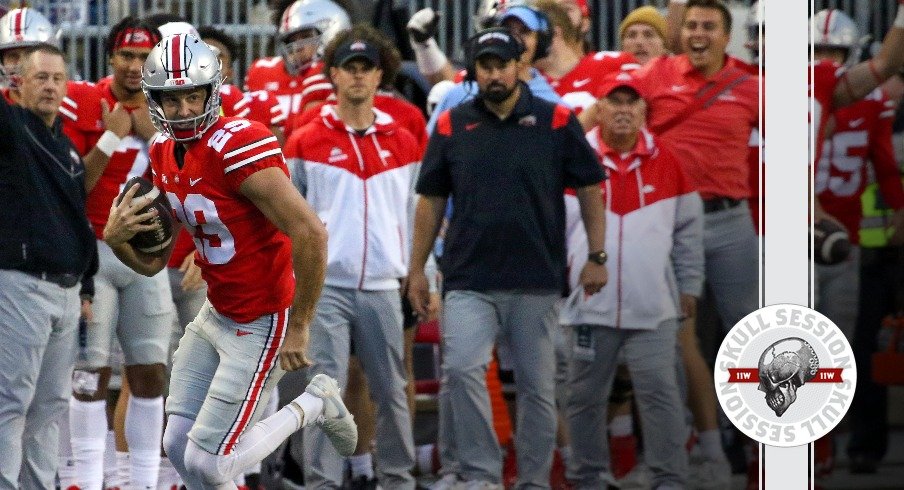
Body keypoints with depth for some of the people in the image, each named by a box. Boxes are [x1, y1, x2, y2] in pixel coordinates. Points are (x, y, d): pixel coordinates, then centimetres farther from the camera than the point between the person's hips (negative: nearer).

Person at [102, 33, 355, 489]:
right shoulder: (165, 156, 4)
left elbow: (311, 235, -28)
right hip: (216, 315, 8)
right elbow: (152, 261, 11)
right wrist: (116, 240, -12)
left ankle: (312, 406, 14)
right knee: (179, 447, 10)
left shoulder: (237, 147, -24)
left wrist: (298, 327, -20)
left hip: (260, 325, -8)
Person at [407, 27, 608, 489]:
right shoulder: (451, 126, 5)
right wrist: (417, 269, 8)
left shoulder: (557, 121, 0)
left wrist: (597, 257, 1)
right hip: (469, 282, 0)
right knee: (461, 370, -18)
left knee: (537, 386, 5)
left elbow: (589, 190, 6)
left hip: (538, 283, 0)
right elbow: (431, 201, 10)